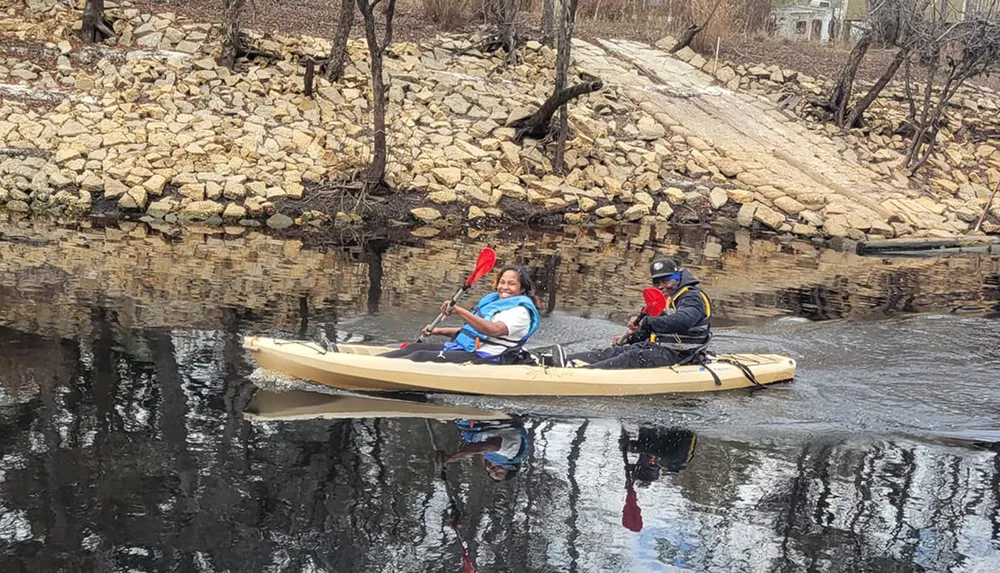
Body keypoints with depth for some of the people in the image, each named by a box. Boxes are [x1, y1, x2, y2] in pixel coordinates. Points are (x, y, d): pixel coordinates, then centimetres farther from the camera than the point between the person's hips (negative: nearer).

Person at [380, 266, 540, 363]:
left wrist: (458, 310, -33)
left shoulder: (520, 312, -9)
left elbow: (494, 330, -28)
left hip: (482, 358, -9)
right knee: (415, 347, -3)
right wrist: (439, 331, 22)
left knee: (422, 357, -22)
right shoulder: (492, 301, 21)